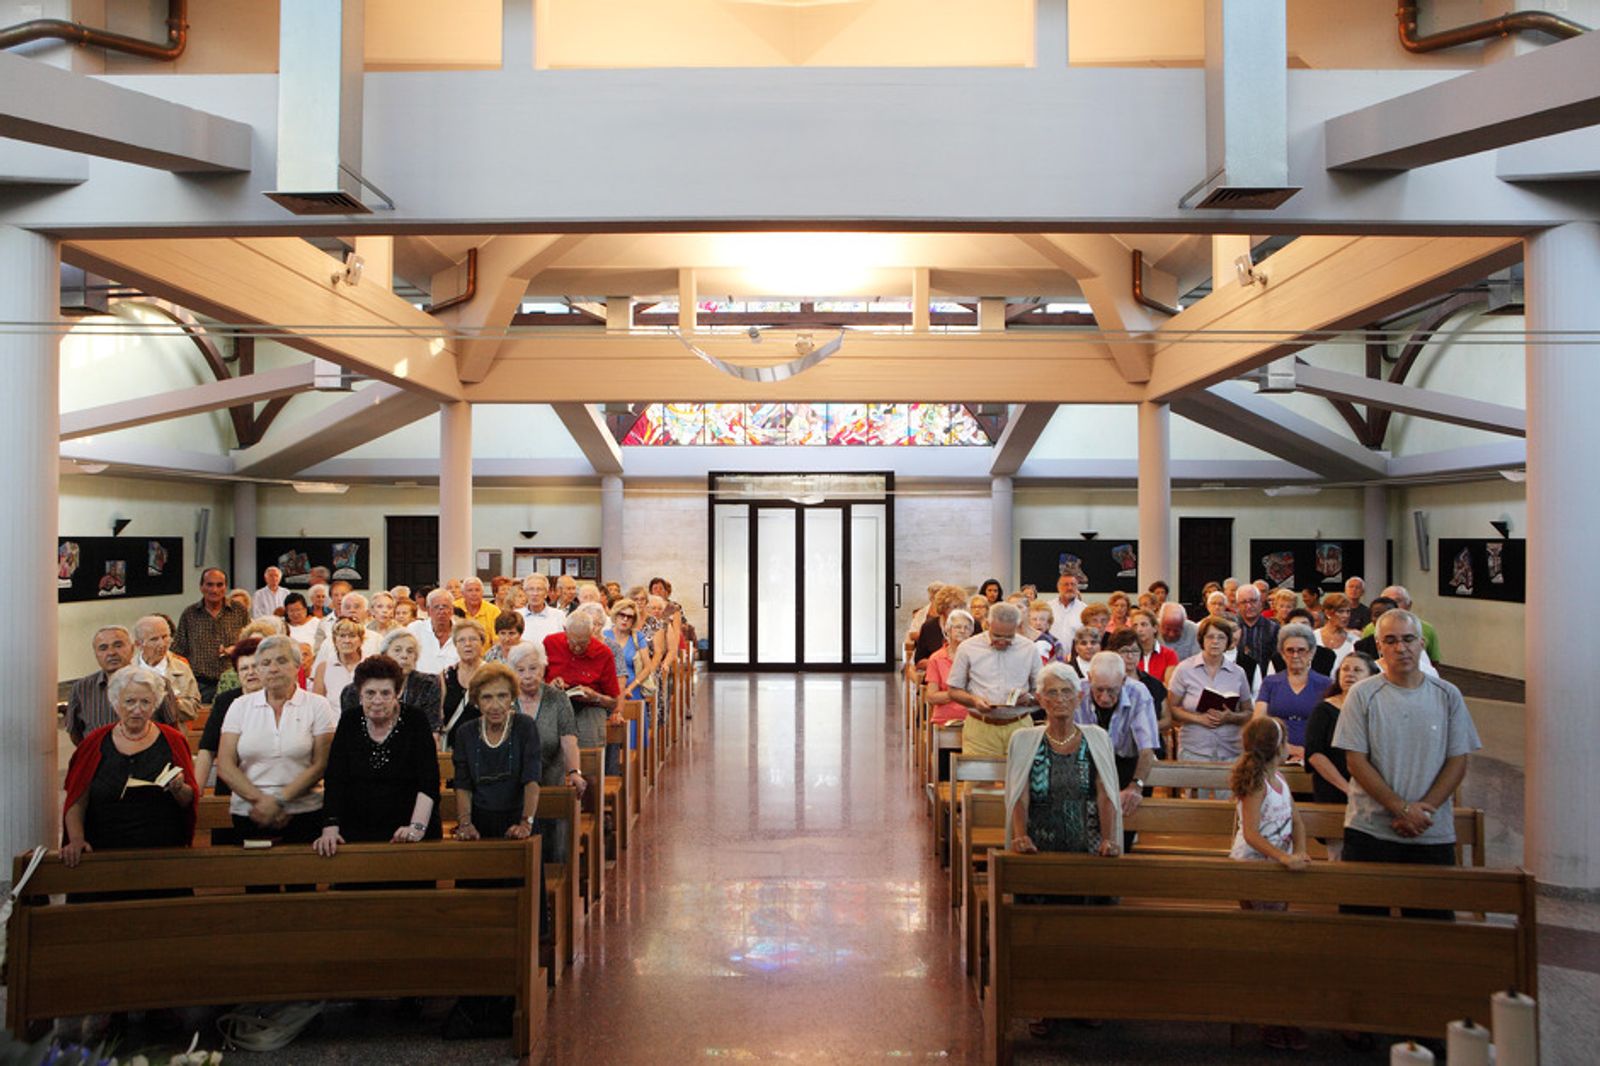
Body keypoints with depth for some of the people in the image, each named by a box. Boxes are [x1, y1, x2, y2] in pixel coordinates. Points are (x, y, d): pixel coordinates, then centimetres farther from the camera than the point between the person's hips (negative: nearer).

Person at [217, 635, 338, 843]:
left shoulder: (317, 706, 2)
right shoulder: (241, 706, 8)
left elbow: (321, 765, -4)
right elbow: (225, 765, 2)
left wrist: (280, 801, -12)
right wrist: (260, 799, -11)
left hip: (305, 814, -1)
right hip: (248, 814, 2)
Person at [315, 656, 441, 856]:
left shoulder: (415, 722, -5)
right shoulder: (349, 723, 3)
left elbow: (429, 783, -11)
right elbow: (334, 780, -3)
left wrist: (417, 826, -25)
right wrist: (330, 827, -16)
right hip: (356, 833, 2)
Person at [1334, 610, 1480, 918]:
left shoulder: (1448, 696, 5)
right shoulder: (1362, 695, -2)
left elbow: (1458, 762, 3)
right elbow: (1356, 762, -5)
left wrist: (1424, 809, -9)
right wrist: (1403, 809, -12)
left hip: (1433, 834, 2)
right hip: (1370, 830, -2)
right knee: (1363, 924, 1)